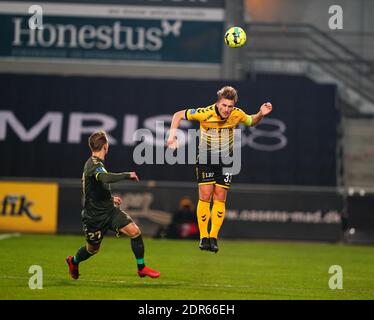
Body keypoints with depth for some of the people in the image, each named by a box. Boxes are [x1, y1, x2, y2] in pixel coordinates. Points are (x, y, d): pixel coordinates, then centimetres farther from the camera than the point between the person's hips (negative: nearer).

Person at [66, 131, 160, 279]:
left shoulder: (95, 163, 11)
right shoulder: (93, 165, -20)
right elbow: (106, 178, -43)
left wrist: (111, 198, 30)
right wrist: (128, 175, -33)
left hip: (110, 211, 8)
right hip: (94, 215, -8)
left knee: (134, 231, -11)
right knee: (93, 249, 11)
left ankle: (141, 268, -1)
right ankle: (73, 261, 44)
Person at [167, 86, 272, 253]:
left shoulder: (237, 115, -13)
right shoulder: (205, 113, -21)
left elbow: (251, 121, 10)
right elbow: (178, 115, -9)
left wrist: (261, 114, -10)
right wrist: (172, 135, -20)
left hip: (226, 159, 2)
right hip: (206, 158, -2)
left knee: (220, 199, -2)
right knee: (205, 196, -10)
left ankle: (213, 237, 4)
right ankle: (203, 237, -1)